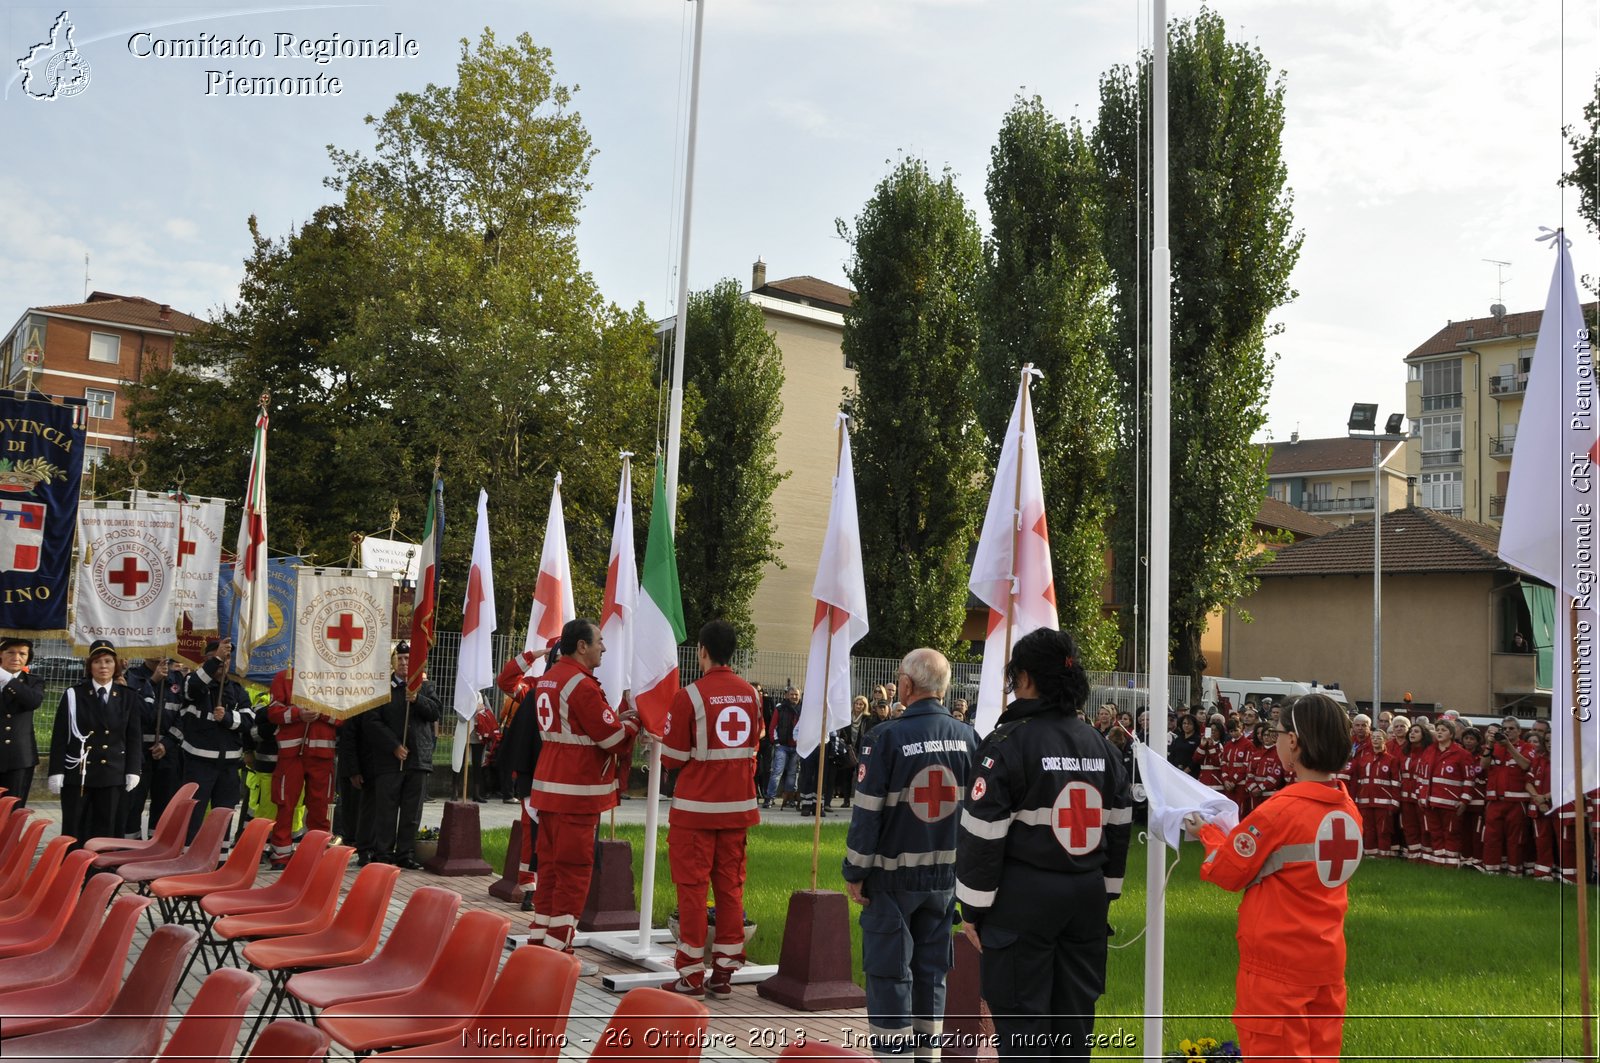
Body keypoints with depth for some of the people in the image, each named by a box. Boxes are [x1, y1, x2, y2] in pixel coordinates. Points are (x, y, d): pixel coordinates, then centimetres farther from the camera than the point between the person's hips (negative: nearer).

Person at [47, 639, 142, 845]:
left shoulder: (128, 698, 6)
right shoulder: (74, 694, 1)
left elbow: (134, 737, 7)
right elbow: (60, 735, -1)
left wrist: (132, 770, 1)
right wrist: (56, 771, -7)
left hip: (112, 774, 1)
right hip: (77, 772, -1)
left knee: (106, 829, 2)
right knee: (74, 830, 0)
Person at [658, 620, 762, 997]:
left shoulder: (690, 696, -13)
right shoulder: (751, 695, 4)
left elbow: (672, 757, -9)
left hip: (696, 806, -5)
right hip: (738, 806, 5)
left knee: (692, 887, 2)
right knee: (730, 886, 10)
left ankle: (691, 975, 5)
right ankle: (724, 971, 15)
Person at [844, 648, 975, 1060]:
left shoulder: (888, 737, -15)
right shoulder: (967, 738, -1)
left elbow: (867, 812, -13)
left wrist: (854, 873, -4)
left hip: (893, 875, -5)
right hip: (946, 875, 5)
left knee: (889, 972, 4)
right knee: (931, 971, 16)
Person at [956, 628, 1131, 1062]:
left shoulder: (1007, 742, -12)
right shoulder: (1100, 744, 8)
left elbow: (984, 833, -13)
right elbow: (1119, 825, 14)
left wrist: (972, 906, -6)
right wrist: (1107, 890, 22)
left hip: (1024, 896, -6)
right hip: (1087, 895, 6)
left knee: (1022, 1014, 2)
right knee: (1075, 1010, 15)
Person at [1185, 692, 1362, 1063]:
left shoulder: (1279, 811, -20)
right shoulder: (1349, 811, 1)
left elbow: (1226, 872, -9)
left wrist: (1208, 832, 9)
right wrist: (1228, 834, 11)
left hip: (1278, 964, -7)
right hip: (1327, 961, 7)